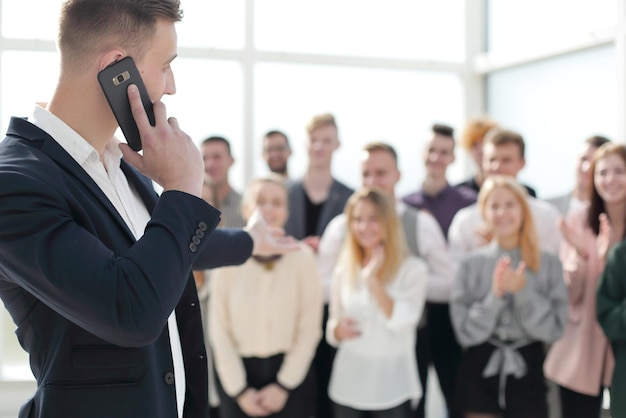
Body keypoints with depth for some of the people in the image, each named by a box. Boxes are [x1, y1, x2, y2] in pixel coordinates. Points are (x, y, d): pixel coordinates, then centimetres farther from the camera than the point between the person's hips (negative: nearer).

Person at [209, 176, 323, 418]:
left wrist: (284, 385, -7)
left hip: (290, 372, -1)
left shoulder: (302, 257, -6)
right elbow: (219, 329, -2)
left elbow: (309, 329, -5)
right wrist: (239, 389, -5)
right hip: (238, 373, 1)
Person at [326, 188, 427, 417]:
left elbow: (401, 321, -19)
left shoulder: (412, 268, -5)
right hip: (348, 385, 4)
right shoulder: (343, 271, 7)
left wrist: (372, 279, -19)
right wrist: (338, 329, -9)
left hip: (392, 387, -4)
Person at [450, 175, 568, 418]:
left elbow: (553, 329, -7)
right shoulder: (471, 264, -2)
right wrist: (495, 295, -19)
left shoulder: (549, 264, -2)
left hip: (527, 372, 0)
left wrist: (523, 290, -18)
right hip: (480, 374, 0)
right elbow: (465, 331, -6)